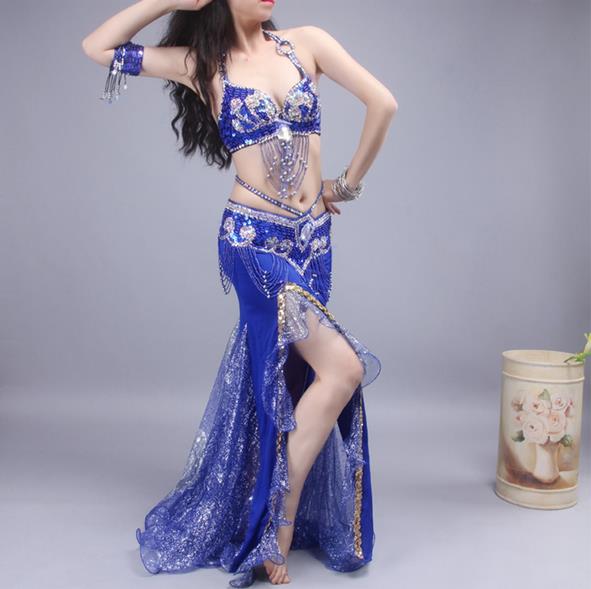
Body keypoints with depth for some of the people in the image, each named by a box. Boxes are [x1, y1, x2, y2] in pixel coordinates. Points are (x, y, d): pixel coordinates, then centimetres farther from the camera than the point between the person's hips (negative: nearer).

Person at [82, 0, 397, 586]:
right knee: (343, 368, -13)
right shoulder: (202, 63, 3)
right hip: (253, 239, -4)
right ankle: (278, 527, 1)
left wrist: (346, 183, 8)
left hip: (312, 240, 4)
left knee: (283, 379, 10)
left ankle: (276, 514, 28)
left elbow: (382, 102, 4)